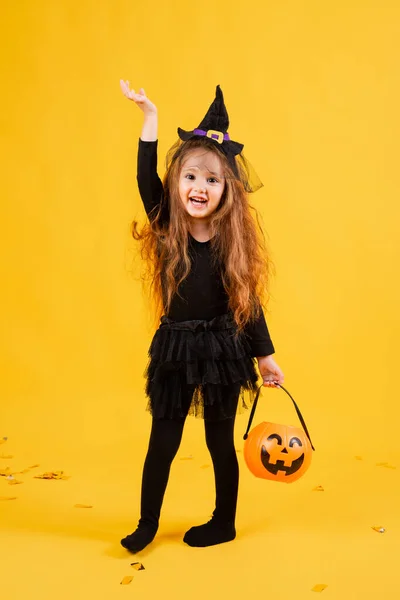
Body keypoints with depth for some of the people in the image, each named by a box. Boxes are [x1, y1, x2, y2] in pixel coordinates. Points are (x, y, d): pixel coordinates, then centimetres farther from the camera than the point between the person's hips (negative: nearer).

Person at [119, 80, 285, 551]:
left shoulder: (234, 241, -7)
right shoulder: (167, 230, -4)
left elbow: (248, 302, 0)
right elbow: (146, 178, -16)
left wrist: (265, 356, 4)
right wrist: (149, 118, -19)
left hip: (223, 351, -1)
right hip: (174, 350, 2)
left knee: (220, 440, 13)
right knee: (163, 440, 12)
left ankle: (224, 524, 33)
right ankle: (147, 524, 32)